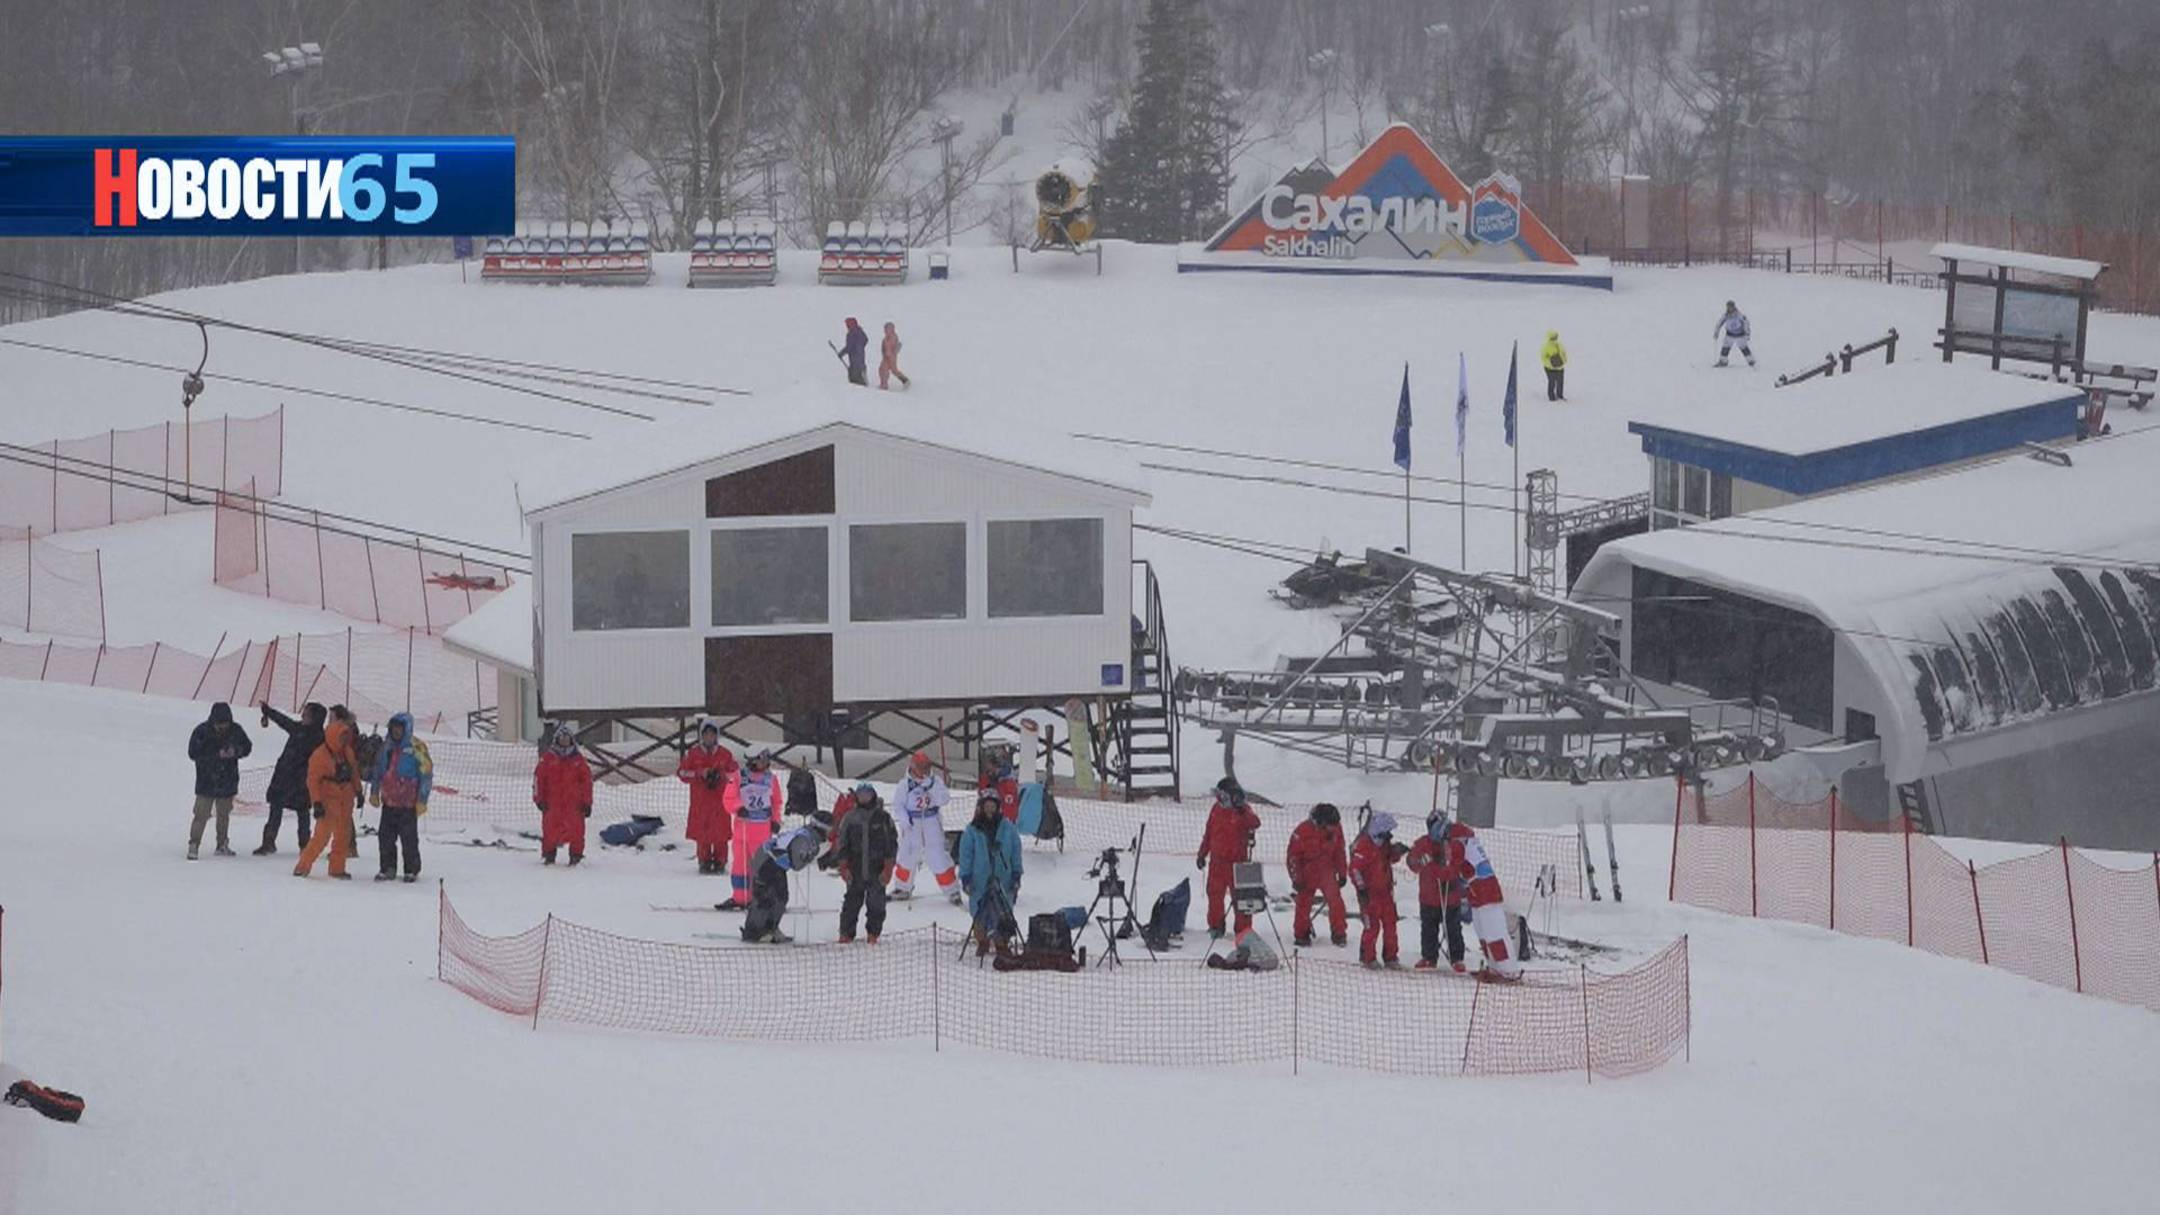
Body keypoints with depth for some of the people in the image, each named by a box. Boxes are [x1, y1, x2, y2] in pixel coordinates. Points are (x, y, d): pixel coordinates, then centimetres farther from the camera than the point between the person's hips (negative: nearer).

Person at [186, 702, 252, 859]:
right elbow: (193, 753, -15)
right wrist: (217, 755, -24)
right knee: (201, 814, -9)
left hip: (227, 781, 4)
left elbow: (247, 747, 8)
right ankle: (193, 845, -3)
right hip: (206, 780, -4)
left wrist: (236, 751, -16)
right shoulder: (201, 732, -13)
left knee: (224, 814, 15)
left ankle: (222, 845, 27)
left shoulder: (236, 730, -3)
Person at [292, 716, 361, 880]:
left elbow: (354, 772, 19)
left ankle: (337, 868, 18)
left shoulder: (348, 752, 6)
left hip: (345, 799, 7)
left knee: (343, 835, 9)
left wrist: (358, 792, 18)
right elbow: (313, 780, -13)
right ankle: (303, 866, -3)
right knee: (322, 835, -12)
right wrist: (317, 803, -17)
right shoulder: (320, 755, -13)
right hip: (328, 800, -7)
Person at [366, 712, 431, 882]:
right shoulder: (387, 746, 10)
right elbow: (377, 770, 21)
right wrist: (374, 792, 16)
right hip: (388, 801, 6)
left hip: (408, 803, -6)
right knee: (385, 836, 7)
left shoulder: (416, 748, -9)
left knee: (409, 838, 1)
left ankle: (412, 870, 13)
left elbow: (426, 774, -9)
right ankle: (387, 868, 18)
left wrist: (422, 800, -12)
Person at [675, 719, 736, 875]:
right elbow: (681, 772, 2)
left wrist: (721, 776, -10)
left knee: (721, 832, -2)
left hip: (720, 798, 0)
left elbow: (735, 774, 9)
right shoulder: (693, 753, 4)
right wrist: (700, 774, -11)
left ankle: (720, 861, 7)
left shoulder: (726, 754, 5)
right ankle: (704, 861, 9)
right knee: (701, 832, -1)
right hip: (700, 799, 0)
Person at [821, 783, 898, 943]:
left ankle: (873, 934, 12)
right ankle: (846, 933, 8)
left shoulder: (883, 818, 1)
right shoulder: (849, 818, 4)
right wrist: (843, 867, -1)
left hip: (877, 870, -1)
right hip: (855, 870, 1)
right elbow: (841, 843, 6)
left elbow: (892, 844, 2)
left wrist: (888, 868, -5)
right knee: (852, 902, 1)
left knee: (876, 904, 1)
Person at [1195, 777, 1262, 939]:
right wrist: (1202, 854, 18)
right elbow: (1208, 833, 16)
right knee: (1215, 894, 10)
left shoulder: (1243, 811, -8)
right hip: (1217, 860, 5)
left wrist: (1242, 811, -42)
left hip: (1237, 860, -5)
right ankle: (1215, 926, 24)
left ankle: (1244, 929, 6)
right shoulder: (1216, 809, 7)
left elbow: (1255, 823, -29)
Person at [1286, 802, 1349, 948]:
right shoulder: (1303, 831, -20)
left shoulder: (1335, 829, -6)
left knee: (1335, 900, -10)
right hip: (1307, 873, -3)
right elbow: (1293, 856, -13)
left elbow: (1340, 852, 9)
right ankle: (1301, 935, 19)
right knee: (1304, 902, 3)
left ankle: (1339, 934, -2)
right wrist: (1296, 879, -13)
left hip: (1327, 870, 3)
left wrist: (1342, 873, 12)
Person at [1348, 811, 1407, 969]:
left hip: (1385, 891, 8)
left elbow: (1390, 859, 23)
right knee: (1372, 926, -5)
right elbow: (1355, 868, -19)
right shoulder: (1364, 845, -18)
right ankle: (1368, 957, 8)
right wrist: (1361, 887, -23)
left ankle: (1390, 957, 17)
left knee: (1390, 924, 9)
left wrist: (1397, 851, 0)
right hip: (1369, 893, -8)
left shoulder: (1384, 844, 7)